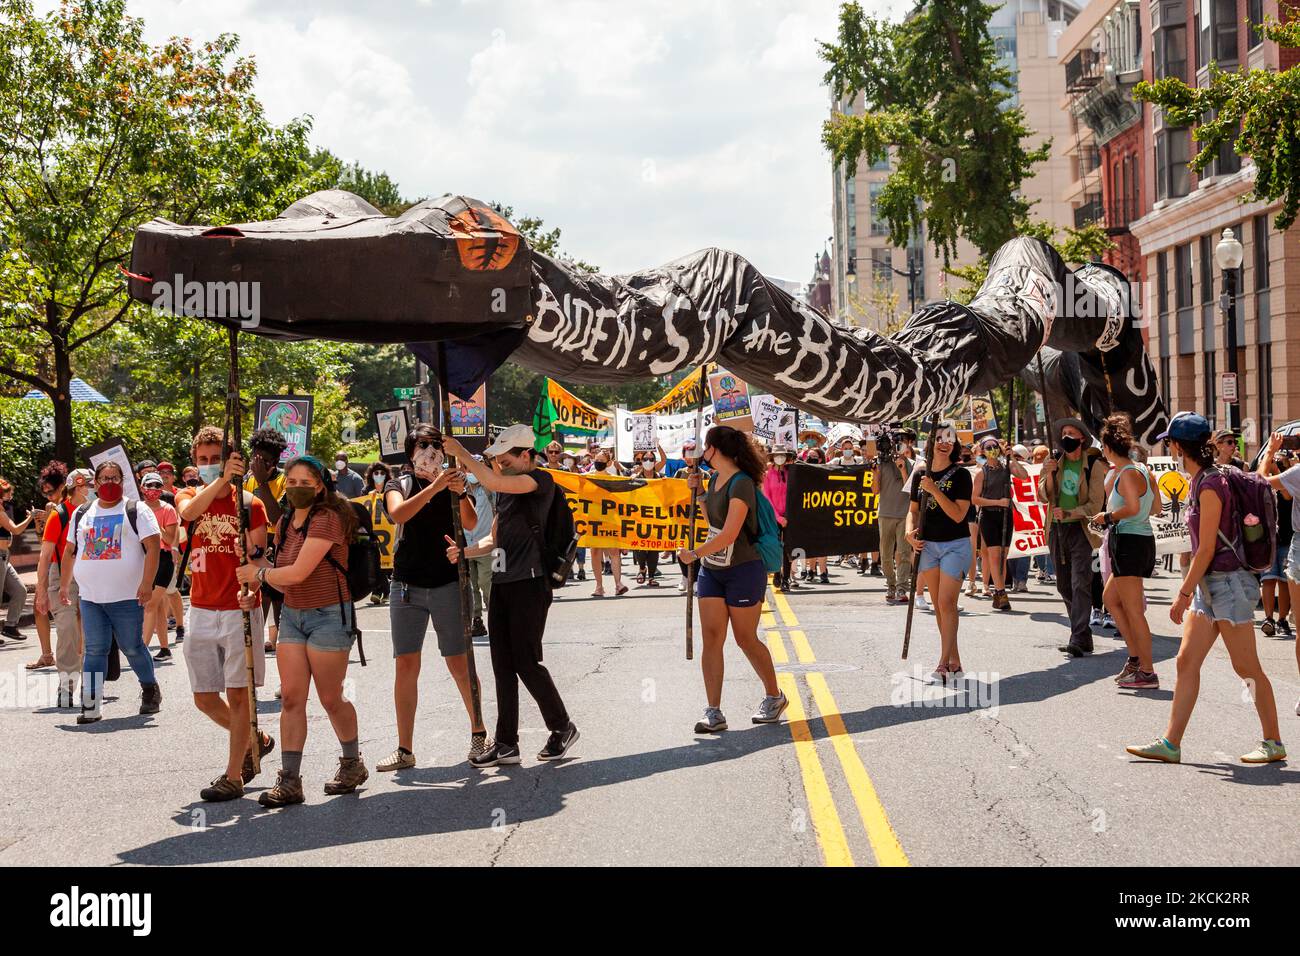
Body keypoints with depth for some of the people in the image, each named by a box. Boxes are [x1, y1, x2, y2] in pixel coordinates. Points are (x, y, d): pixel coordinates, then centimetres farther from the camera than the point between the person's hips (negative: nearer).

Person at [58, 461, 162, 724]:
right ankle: (91, 706, -1)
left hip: (127, 596, -4)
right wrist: (64, 585, 18)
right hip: (90, 596, 4)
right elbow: (69, 551, 22)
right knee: (94, 650, 0)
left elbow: (152, 547, -8)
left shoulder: (136, 512, 0)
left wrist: (146, 583, -17)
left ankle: (151, 690, 24)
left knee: (132, 647, 3)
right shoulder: (81, 514, 15)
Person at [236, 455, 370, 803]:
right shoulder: (285, 523, 11)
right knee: (291, 697, -1)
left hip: (328, 615, -7)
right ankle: (289, 781, -1)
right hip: (291, 615, 7)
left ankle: (353, 763, 25)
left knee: (330, 698, 2)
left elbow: (299, 572, -20)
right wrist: (256, 591, -1)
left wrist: (259, 573, -7)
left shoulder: (327, 519, -15)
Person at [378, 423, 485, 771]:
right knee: (405, 667, -1)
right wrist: (434, 488, -29)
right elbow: (398, 513, -17)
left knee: (459, 664, 0)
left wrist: (460, 493, -28)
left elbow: (471, 524, -10)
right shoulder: (400, 485, 6)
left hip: (448, 583, -1)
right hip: (407, 586, 1)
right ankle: (405, 750, 4)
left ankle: (479, 733, 17)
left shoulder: (453, 482, 6)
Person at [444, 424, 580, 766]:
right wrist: (463, 552, 5)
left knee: (526, 662, -6)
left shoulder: (540, 480, -9)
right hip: (502, 582, 8)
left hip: (529, 583, -8)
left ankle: (562, 727, 12)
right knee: (503, 666, 7)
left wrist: (462, 454, -16)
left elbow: (494, 483, -25)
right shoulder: (507, 489, 18)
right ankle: (506, 744, 11)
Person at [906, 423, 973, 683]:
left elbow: (958, 514, -15)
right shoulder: (921, 475, 8)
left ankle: (944, 664, -11)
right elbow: (913, 510, 16)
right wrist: (910, 532, -3)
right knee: (938, 606, 7)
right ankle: (954, 663, 13)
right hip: (928, 545, 5)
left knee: (947, 603, -12)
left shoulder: (960, 475, -7)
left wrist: (934, 490, -21)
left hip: (955, 545, -5)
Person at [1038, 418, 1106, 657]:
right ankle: (1083, 635, 22)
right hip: (1057, 530, 5)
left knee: (1080, 584, -14)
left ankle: (1079, 640, -19)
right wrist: (1049, 475, -13)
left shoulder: (1092, 465, -5)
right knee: (1064, 586, 11)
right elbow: (1043, 497, 3)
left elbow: (1095, 504, -7)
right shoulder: (1055, 462, 7)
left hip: (1080, 529, -5)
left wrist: (1068, 513, -17)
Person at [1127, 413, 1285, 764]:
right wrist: (1188, 586, 21)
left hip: (1228, 582, -10)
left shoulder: (1210, 486, -18)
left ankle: (1273, 743, 9)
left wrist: (1182, 596, -17)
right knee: (1187, 662, 6)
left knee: (1246, 666, -1)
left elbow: (1207, 549, -19)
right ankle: (1170, 743, 8)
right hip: (1209, 584, 10)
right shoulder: (1201, 481, 11)